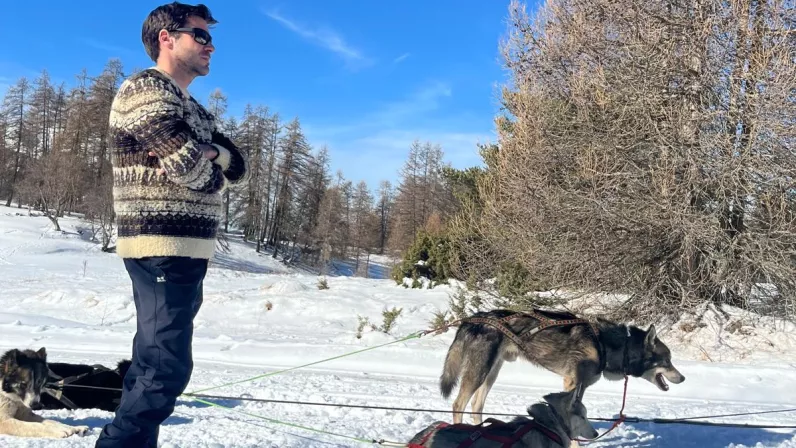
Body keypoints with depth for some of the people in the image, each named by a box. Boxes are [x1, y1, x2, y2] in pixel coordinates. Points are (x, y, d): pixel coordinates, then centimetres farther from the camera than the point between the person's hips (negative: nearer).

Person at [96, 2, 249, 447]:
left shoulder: (195, 111, 22)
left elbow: (239, 169, 11)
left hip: (189, 250, 9)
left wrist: (211, 155, -9)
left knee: (151, 362, 13)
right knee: (167, 367, -11)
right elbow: (187, 165, -18)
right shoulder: (145, 88, -6)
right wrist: (212, 166, 3)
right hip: (162, 248, -9)